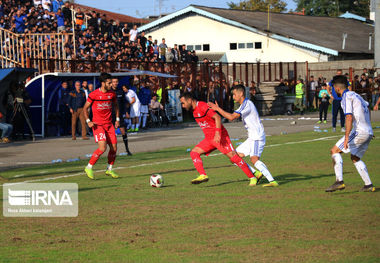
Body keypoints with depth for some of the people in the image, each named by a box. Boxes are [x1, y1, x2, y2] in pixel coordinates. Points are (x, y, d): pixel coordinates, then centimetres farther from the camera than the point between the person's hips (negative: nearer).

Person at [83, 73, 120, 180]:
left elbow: (116, 105, 22)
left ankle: (109, 170, 21)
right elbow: (85, 108, -1)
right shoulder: (94, 94, -10)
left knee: (114, 148, 2)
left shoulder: (112, 94, 3)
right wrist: (88, 121, -11)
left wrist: (117, 119, 13)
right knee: (102, 148, -18)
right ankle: (89, 168, -3)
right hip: (97, 125, -6)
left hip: (109, 124, 6)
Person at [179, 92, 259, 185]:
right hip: (209, 139, 9)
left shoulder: (203, 106, -16)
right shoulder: (195, 111, 12)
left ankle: (252, 178, -7)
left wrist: (217, 133, -34)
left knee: (233, 156, -13)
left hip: (219, 137, -9)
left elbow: (217, 117, -24)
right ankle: (203, 175, -12)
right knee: (194, 152, -3)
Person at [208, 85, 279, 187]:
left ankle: (272, 181, -31)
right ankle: (256, 173, 1)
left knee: (254, 159, -27)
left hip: (257, 137, -10)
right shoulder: (245, 104, 16)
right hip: (252, 137, 10)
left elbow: (231, 117, -23)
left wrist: (217, 109, -18)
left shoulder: (246, 104, -16)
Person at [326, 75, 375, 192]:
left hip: (359, 131, -9)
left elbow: (349, 118, -20)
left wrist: (346, 137, -25)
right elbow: (366, 106, 39)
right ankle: (368, 185, 14)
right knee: (355, 158, 20)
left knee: (335, 151, -5)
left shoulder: (346, 97, -9)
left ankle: (339, 181, -14)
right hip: (369, 132, 9)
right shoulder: (355, 95, 19)